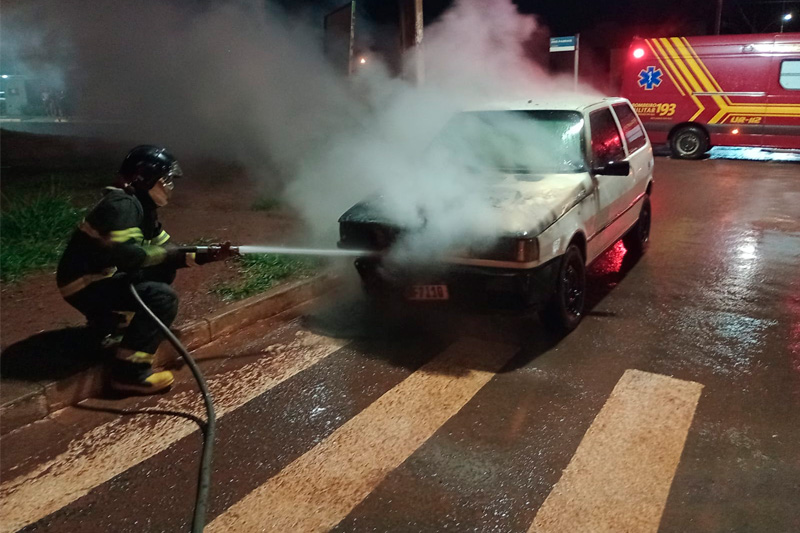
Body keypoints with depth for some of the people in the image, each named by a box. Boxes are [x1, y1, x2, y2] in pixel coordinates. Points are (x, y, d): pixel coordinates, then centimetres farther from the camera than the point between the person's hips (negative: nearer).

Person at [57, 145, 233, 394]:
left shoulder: (142, 206, 11)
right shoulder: (123, 205, -19)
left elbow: (166, 252, 13)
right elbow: (127, 255, -31)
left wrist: (204, 256, 0)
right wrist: (170, 254, -18)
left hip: (103, 276, 10)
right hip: (84, 286, -10)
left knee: (164, 271, 13)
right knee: (163, 298, -22)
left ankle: (111, 322, 19)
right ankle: (130, 373, -19)